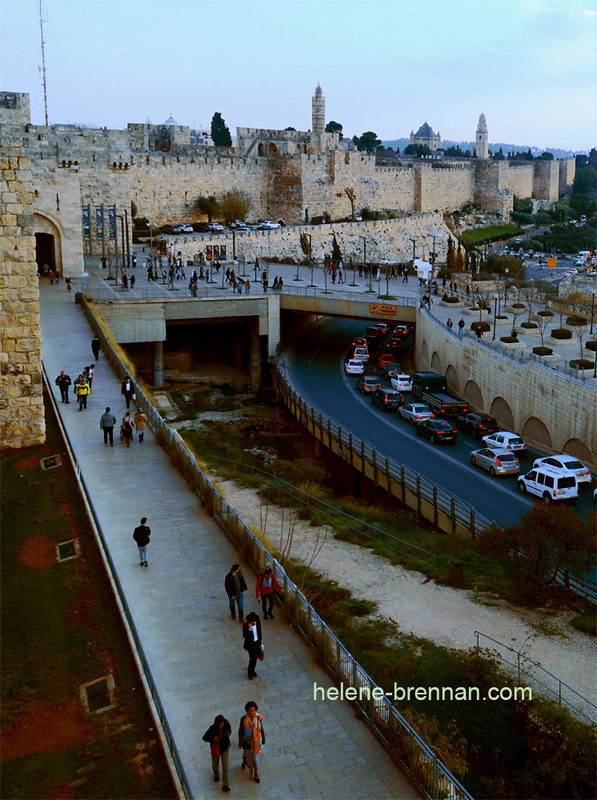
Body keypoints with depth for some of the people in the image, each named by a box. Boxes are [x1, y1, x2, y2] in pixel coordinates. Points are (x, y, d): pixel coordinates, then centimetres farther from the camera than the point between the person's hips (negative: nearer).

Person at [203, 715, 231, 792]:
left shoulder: (226, 724, -20)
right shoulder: (212, 728, -27)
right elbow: (205, 738, -17)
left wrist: (229, 732, -16)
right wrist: (212, 739, -34)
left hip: (225, 748, 0)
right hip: (215, 748, 0)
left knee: (225, 766, -2)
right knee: (215, 765, 18)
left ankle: (225, 785, 9)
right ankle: (216, 775, 53)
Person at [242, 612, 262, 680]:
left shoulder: (258, 622, -13)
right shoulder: (245, 625, -26)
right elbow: (244, 636, -31)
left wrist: (260, 640, 15)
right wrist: (249, 628, -43)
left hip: (257, 642, 5)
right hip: (250, 644, -5)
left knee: (255, 657, 18)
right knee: (252, 658, 1)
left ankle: (252, 670, 41)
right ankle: (250, 672, 28)